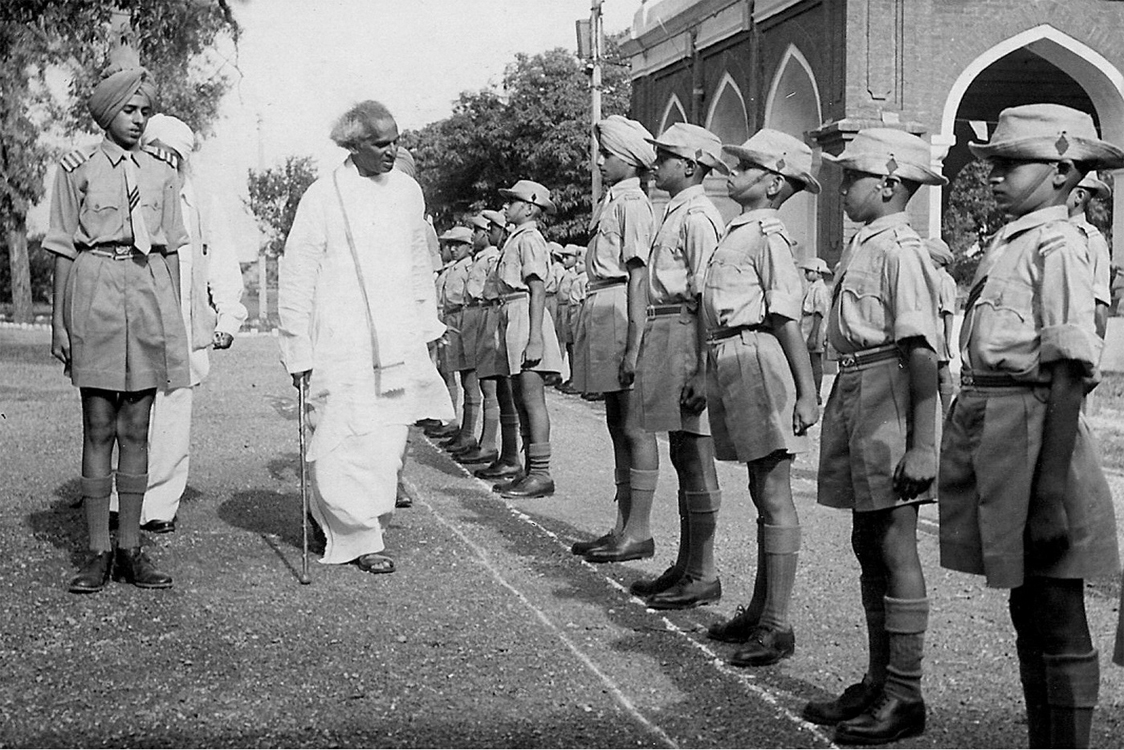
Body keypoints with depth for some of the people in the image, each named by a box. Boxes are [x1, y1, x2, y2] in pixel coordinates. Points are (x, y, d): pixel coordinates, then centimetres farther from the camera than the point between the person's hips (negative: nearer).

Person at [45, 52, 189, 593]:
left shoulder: (161, 169, 11)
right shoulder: (78, 168, 2)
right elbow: (64, 251, 2)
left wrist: (175, 318, 10)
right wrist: (59, 323, -2)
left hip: (150, 294, 3)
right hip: (95, 293, -2)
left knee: (136, 430, 5)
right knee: (99, 429, 0)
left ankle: (130, 550, 11)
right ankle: (98, 553, 6)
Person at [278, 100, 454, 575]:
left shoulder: (408, 191, 11)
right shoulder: (323, 197, -5)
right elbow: (296, 278, -4)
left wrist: (427, 326, 21)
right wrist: (298, 350, -6)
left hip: (397, 339, 5)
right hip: (341, 339, -5)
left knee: (390, 438, 5)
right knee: (352, 437, -9)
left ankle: (333, 516, 22)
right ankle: (358, 539, 0)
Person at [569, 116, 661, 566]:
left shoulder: (632, 204, -10)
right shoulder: (610, 201, 17)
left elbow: (637, 279, -16)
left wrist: (633, 344, -21)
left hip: (620, 315, -10)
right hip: (601, 311, 10)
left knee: (634, 427, -4)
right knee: (618, 425, 12)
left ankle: (639, 529, 1)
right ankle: (624, 526, 19)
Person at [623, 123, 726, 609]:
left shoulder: (697, 217, -13)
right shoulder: (675, 213, 17)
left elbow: (708, 298, -19)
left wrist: (700, 370, -22)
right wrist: (647, 350, 18)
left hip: (686, 334, -10)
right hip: (664, 331, 10)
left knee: (695, 460, -4)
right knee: (683, 458, 14)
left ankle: (703, 576, 4)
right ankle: (686, 566, 23)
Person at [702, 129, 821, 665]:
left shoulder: (767, 235, -10)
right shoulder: (740, 232, 17)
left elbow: (788, 319, -15)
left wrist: (806, 393, -17)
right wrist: (706, 375, 22)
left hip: (758, 359, -10)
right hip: (731, 359, 10)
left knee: (774, 494, -5)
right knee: (762, 491, 15)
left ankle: (776, 626, 0)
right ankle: (760, 612, 25)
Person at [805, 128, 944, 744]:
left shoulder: (900, 251, -14)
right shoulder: (860, 245, 14)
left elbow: (921, 352, -19)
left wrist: (923, 444, -23)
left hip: (888, 393, -9)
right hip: (854, 389, 9)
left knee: (895, 547, -1)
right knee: (867, 543, 15)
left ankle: (905, 697, 9)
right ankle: (878, 681, 26)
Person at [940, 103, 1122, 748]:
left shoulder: (1058, 246, -12)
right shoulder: (1006, 242, 14)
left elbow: (1069, 375, -19)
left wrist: (1051, 484, -23)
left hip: (1031, 428, -9)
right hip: (988, 425, 9)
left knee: (1057, 626, 2)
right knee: (1028, 615, 18)